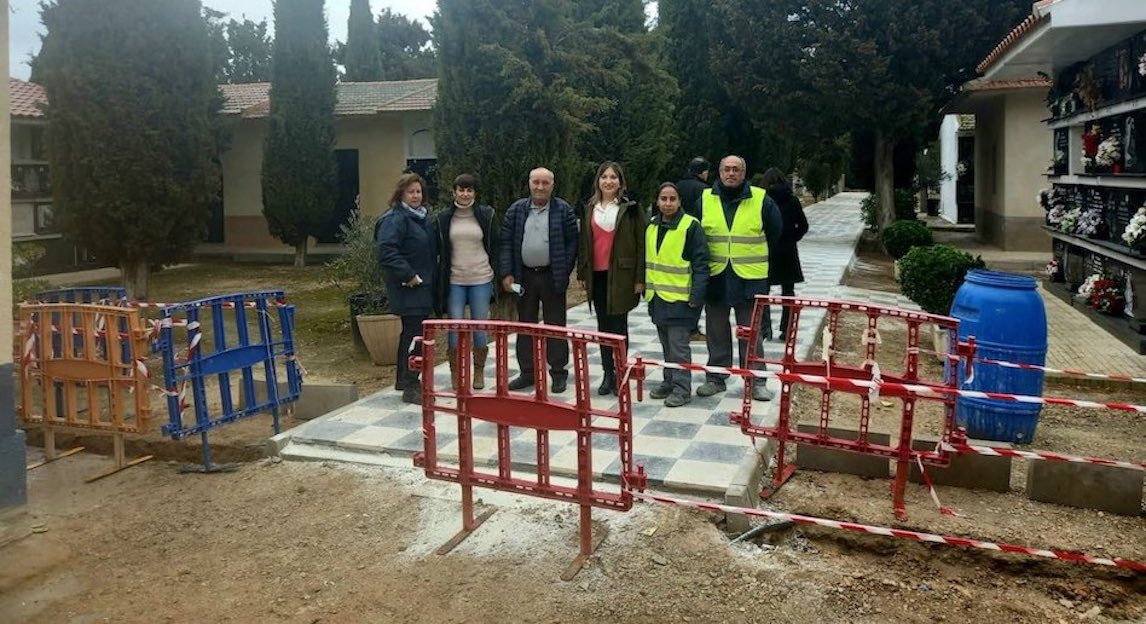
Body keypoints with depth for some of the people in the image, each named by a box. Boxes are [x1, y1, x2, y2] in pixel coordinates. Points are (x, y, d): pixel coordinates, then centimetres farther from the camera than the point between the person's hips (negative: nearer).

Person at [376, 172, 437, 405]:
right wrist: (408, 275, -24)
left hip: (424, 287, 9)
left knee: (411, 333, 17)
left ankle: (404, 379, 29)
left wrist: (432, 276, 15)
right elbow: (387, 252, -25)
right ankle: (410, 387, -1)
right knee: (414, 335, -8)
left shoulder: (422, 217, 15)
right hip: (409, 289, -9)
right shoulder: (395, 219, -14)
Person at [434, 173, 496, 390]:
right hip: (454, 280, 0)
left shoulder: (486, 215, 2)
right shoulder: (444, 218, 3)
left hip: (481, 279, 0)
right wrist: (439, 281, 4)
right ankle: (455, 372, 14)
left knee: (480, 326, 5)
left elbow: (494, 246, 8)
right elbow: (437, 250, 7)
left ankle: (479, 372, 19)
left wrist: (498, 275, 5)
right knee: (455, 327, 1)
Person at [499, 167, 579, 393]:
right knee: (525, 325, 10)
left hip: (552, 277, -3)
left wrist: (564, 273, -9)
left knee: (555, 325, 5)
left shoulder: (563, 210, -2)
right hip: (524, 276, 3)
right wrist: (506, 273, -4)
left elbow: (572, 243, -3)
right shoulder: (516, 210, 4)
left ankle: (558, 372, 15)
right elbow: (506, 243, 3)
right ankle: (527, 372, 20)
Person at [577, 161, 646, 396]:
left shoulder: (630, 207, -4)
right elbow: (583, 242, 13)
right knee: (603, 325, 9)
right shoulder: (589, 208, 10)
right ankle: (608, 373, 17)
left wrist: (640, 278, -9)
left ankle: (620, 373, 10)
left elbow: (641, 243, -5)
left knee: (619, 325, 0)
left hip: (621, 274, -4)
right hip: (596, 275, 4)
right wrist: (582, 273, 9)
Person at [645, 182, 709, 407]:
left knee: (678, 344, -4)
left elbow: (700, 264, -12)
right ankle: (669, 382, 27)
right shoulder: (651, 226, 10)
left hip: (680, 297, -6)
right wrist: (645, 287, 15)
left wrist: (697, 296, -16)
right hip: (657, 296, 7)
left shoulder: (691, 226, -10)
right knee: (666, 344, 16)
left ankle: (682, 389, 5)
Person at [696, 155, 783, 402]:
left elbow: (775, 230, 10)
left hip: (750, 279, -2)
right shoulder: (704, 199, 1)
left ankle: (756, 381, 14)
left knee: (752, 334, 5)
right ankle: (715, 378, 22)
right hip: (715, 278, 2)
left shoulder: (760, 200, -4)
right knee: (716, 334, 11)